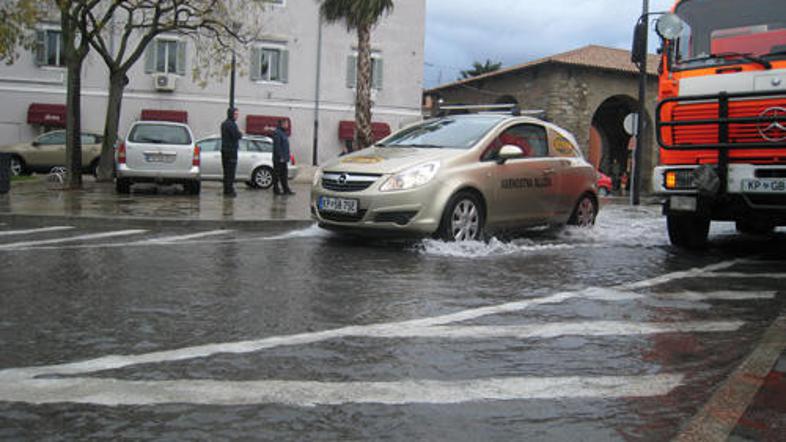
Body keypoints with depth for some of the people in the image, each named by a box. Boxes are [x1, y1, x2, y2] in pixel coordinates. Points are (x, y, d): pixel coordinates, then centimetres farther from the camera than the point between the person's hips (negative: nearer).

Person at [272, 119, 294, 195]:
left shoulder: (283, 132, 18)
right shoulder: (277, 133, -14)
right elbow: (277, 146, -21)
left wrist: (287, 157, 19)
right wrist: (280, 157, -23)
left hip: (283, 159, 10)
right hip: (279, 159, -10)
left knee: (284, 175, 11)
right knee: (277, 174, -3)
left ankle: (286, 190, 14)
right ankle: (276, 190, 2)